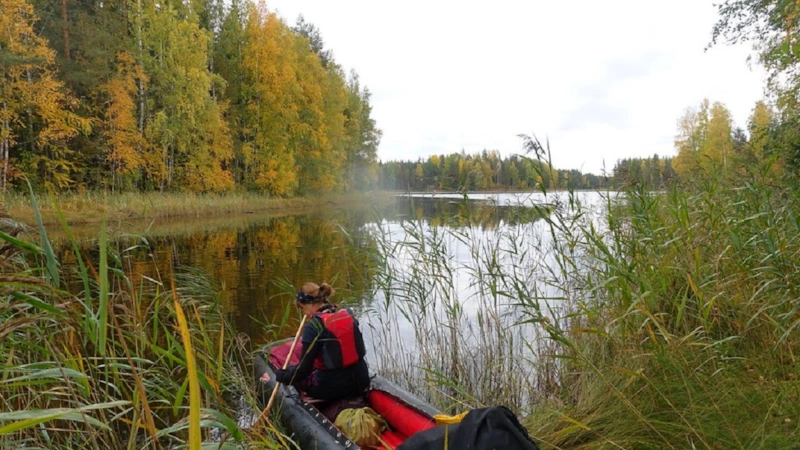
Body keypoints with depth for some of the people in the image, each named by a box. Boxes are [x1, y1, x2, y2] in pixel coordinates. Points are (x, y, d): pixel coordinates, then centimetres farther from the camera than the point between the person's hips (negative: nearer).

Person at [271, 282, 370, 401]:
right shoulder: (348, 314, 1)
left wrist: (282, 376, 3)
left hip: (333, 389, -5)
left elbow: (303, 370, -14)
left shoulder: (314, 325, -17)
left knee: (290, 373, 17)